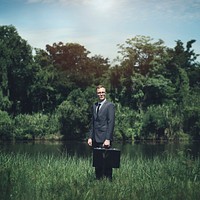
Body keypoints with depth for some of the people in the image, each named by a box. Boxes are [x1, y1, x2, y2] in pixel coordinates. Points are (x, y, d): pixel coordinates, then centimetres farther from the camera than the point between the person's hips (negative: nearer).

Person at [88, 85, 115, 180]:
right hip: (95, 139, 6)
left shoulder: (110, 105, -5)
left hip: (104, 139, -6)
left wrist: (108, 139, -17)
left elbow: (111, 123, -11)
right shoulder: (94, 106, 16)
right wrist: (90, 137, 10)